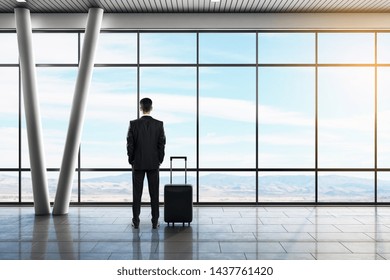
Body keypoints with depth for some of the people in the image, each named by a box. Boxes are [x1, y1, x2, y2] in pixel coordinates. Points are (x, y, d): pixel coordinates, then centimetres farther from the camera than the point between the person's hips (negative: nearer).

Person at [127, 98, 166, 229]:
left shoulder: (133, 124, -7)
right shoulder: (159, 124, -5)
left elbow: (130, 144, -5)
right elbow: (162, 144, -3)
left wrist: (131, 160, 6)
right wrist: (160, 160, 8)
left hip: (138, 163, 0)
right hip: (154, 164, 1)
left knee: (137, 193, 6)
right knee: (154, 193, 5)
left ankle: (136, 221, 9)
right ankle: (155, 221, 8)